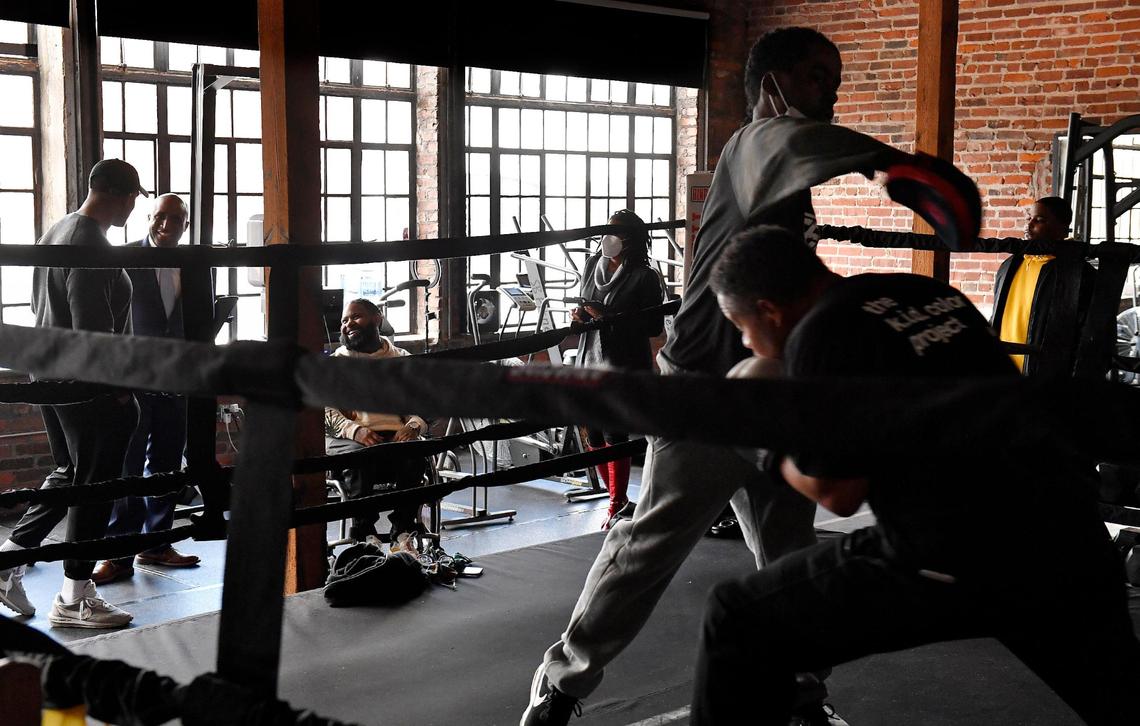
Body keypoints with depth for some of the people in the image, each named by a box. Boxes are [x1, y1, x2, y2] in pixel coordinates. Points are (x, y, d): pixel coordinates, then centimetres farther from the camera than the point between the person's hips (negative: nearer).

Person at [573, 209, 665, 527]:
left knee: (614, 434, -9)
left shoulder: (644, 278, -9)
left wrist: (606, 318, -19)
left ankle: (616, 506, 3)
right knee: (593, 436, 8)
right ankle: (618, 498, 23)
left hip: (625, 367, -6)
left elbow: (654, 326, -12)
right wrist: (581, 315, -1)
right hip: (592, 362, 7)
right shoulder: (593, 266, 10)